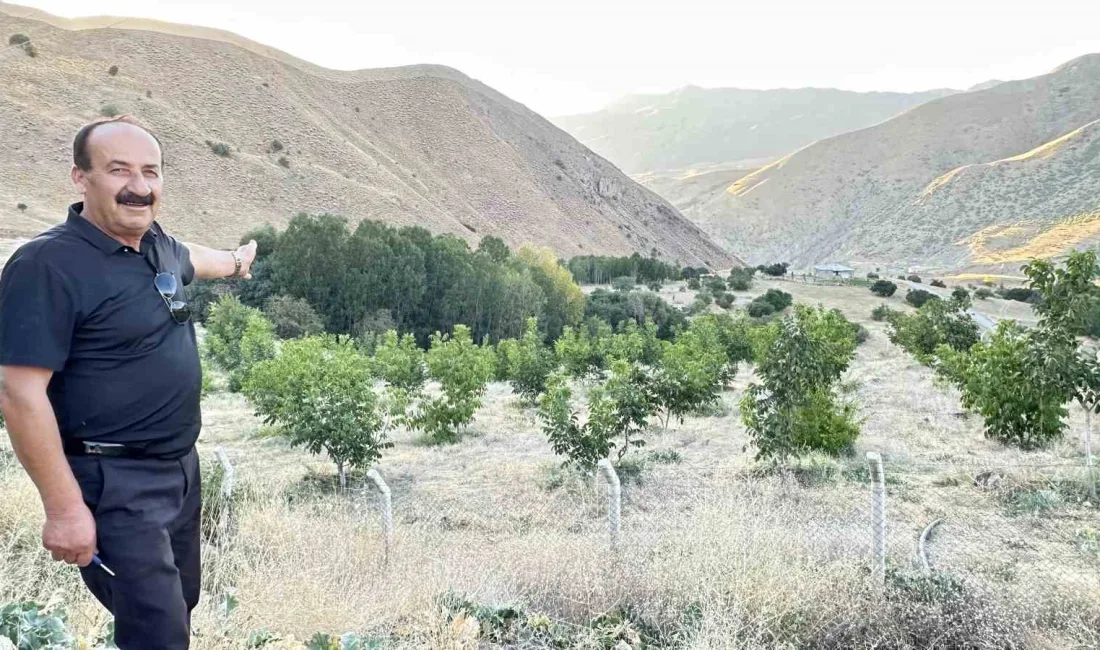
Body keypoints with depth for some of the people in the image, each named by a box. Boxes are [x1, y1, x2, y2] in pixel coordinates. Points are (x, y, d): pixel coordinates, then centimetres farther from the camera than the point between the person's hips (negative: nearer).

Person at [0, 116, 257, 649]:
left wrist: (234, 261, 49)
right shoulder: (48, 264, -20)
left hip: (182, 465, 8)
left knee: (180, 604, 21)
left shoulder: (157, 244, 3)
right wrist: (64, 508, -21)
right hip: (114, 483, -8)